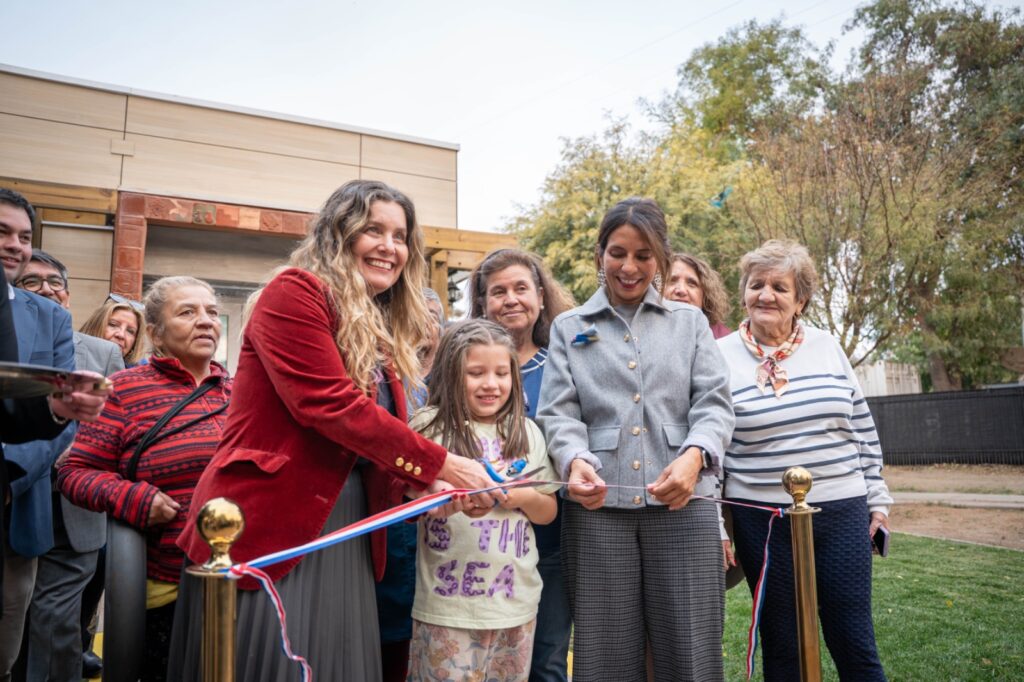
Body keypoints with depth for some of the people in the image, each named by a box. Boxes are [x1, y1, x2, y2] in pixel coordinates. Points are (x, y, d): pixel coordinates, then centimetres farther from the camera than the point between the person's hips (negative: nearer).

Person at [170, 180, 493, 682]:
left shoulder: (382, 334, 15)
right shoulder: (294, 292, -9)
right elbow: (330, 406, -20)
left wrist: (420, 485, -4)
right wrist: (438, 465, -15)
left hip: (344, 539, 8)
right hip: (266, 531, -7)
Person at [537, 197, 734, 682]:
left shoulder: (690, 322, 14)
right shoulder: (569, 327, 13)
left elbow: (714, 402, 4)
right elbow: (559, 411, 4)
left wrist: (695, 454, -17)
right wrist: (574, 459, -18)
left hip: (683, 503, 0)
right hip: (598, 506, 0)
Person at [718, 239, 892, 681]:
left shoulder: (827, 347, 6)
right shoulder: (721, 357, -3)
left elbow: (862, 426, 12)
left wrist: (877, 498, 10)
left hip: (841, 513, 2)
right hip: (762, 522, -2)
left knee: (856, 646, 9)